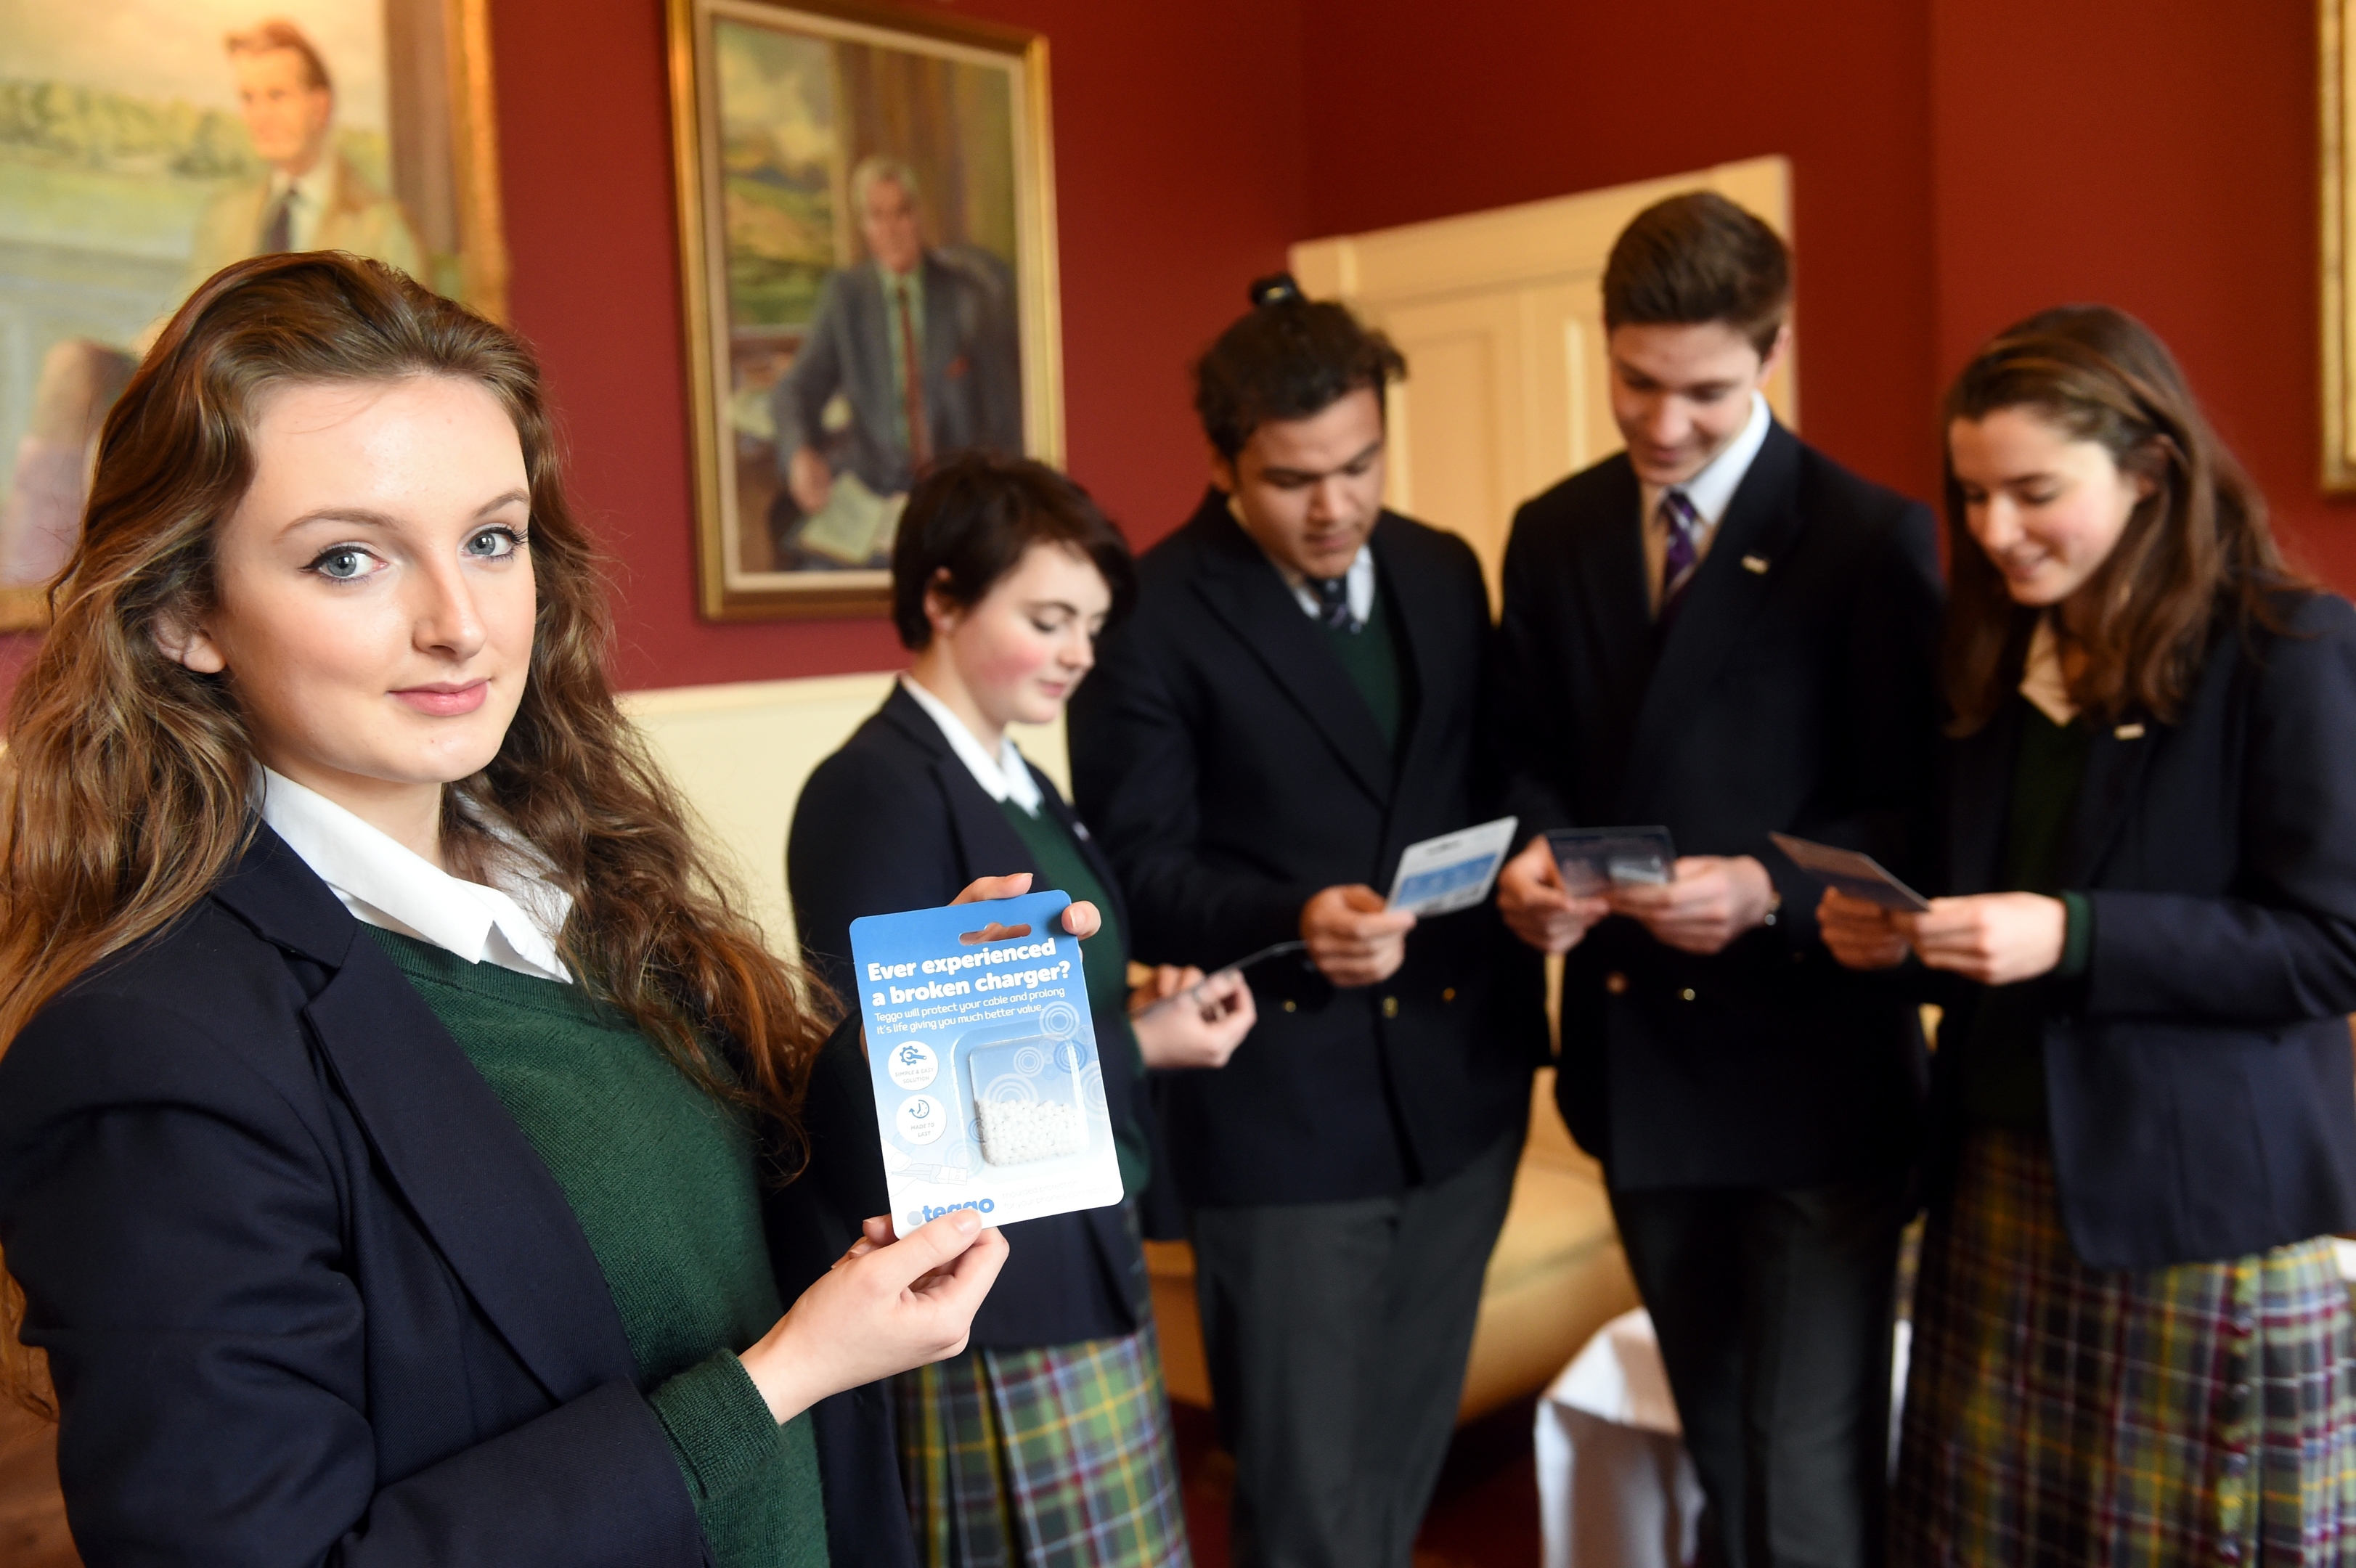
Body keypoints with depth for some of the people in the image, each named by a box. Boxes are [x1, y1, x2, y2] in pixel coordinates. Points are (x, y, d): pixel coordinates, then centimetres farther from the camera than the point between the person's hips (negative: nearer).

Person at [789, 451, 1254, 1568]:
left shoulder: (1016, 782, 11)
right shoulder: (877, 792, -18)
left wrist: (1138, 1004, -3)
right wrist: (1136, 1044, -15)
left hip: (1085, 1263, 9)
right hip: (993, 1298, -9)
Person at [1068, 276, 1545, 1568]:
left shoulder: (1445, 571, 8)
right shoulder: (1152, 615, -11)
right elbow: (1139, 874, -12)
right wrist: (1291, 922, -28)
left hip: (1459, 1078, 6)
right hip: (1280, 1100, -5)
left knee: (1405, 1463, 19)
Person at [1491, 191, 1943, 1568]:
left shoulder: (1870, 538, -9)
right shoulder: (1553, 533, 7)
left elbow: (1922, 810, -9)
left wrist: (1769, 889, -26)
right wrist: (1532, 857, -10)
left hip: (1808, 1069, -5)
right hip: (1634, 1058, 5)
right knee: (1720, 1443, 23)